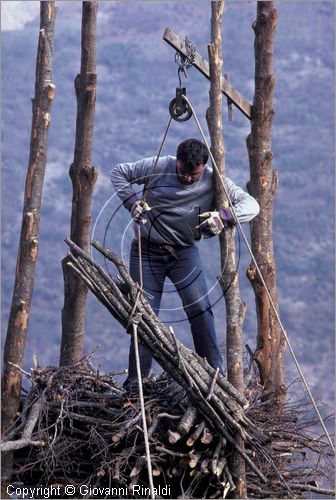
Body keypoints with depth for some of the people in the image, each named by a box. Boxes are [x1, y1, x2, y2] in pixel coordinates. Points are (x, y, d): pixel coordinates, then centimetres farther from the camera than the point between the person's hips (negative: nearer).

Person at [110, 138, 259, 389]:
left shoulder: (212, 181, -11)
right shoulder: (158, 167, -11)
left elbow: (251, 205, -14)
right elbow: (119, 173, 3)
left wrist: (223, 216, -32)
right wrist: (132, 201, -13)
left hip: (185, 252, 0)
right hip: (147, 251, 0)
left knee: (200, 309, -16)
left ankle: (215, 371, -9)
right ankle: (137, 380, 7)